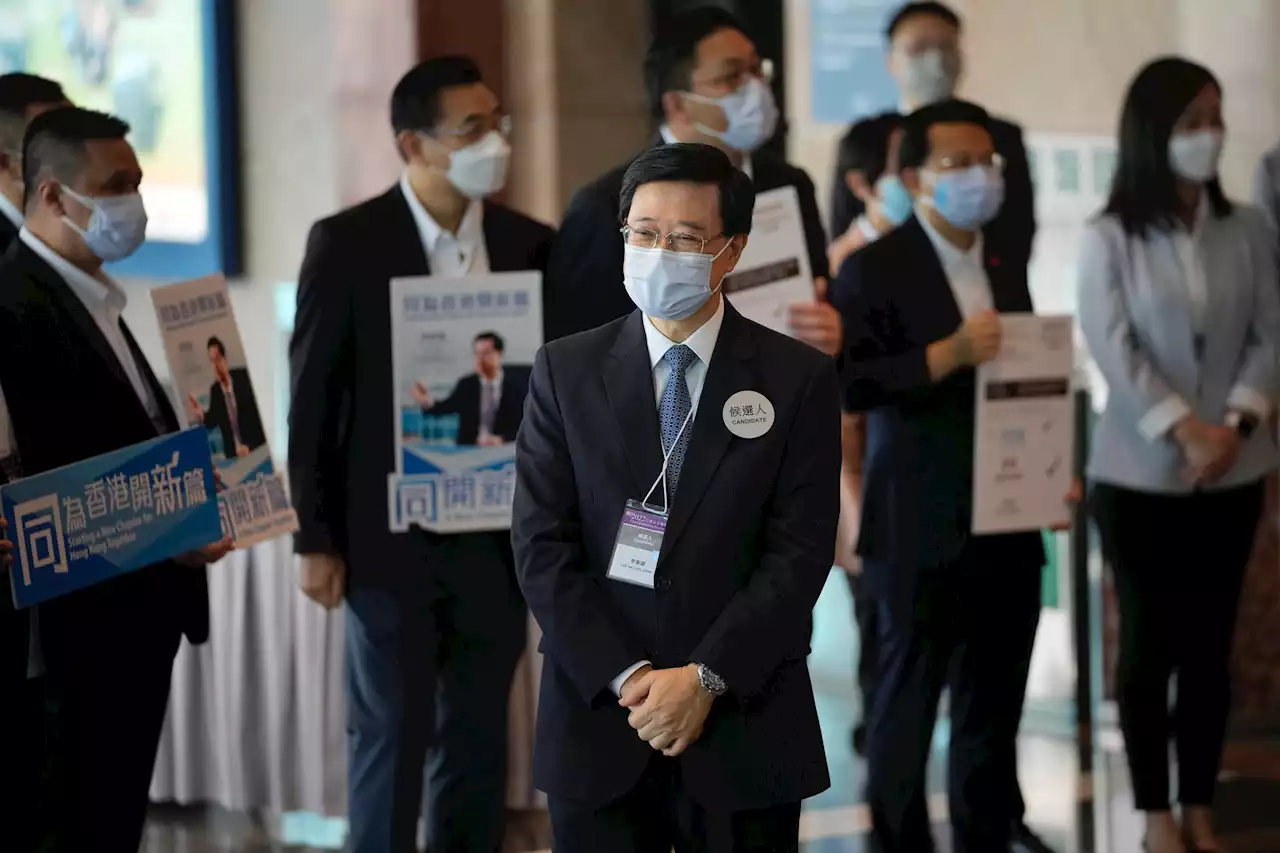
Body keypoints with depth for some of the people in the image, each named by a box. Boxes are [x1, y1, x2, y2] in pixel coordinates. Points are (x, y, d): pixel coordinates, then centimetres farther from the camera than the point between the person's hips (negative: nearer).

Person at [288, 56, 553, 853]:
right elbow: (313, 398, -5)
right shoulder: (348, 243, -6)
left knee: (479, 742, 10)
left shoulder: (530, 243, 4)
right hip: (391, 535, -3)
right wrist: (316, 539, -7)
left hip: (498, 537, 3)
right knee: (392, 739, 4)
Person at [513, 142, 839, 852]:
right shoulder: (565, 370, 4)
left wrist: (704, 679, -15)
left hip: (746, 725, -1)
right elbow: (541, 545, -2)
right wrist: (627, 678, -12)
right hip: (597, 718, 1)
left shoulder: (800, 380, 0)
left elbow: (799, 553, -6)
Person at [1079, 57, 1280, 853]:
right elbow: (1114, 351, -12)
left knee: (1210, 645, 7)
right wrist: (1185, 430, -22)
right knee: (1149, 643, 3)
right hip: (1140, 474, -2)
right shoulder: (1109, 239, -5)